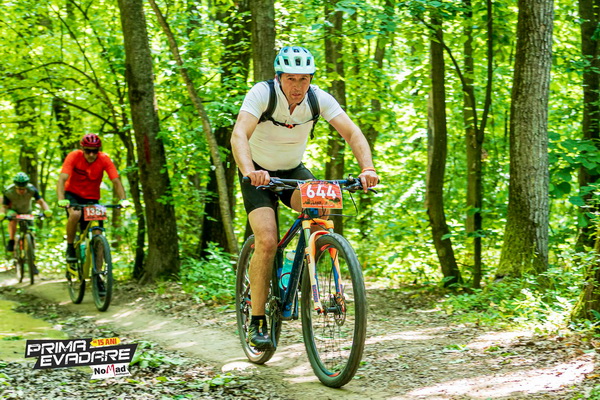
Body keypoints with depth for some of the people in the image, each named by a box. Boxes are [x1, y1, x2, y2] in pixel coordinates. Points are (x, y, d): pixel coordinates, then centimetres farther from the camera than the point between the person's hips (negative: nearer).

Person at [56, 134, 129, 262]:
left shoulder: (104, 159, -18)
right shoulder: (74, 156, -22)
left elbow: (116, 181, -23)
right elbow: (62, 179, -30)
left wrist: (123, 200, -40)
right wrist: (61, 200, -46)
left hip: (91, 198, 2)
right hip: (73, 193, -2)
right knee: (75, 214, -34)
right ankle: (70, 248, -13)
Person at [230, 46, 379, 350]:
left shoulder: (319, 98, -17)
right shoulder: (262, 94, -26)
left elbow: (352, 133, -23)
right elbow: (239, 134, -39)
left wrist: (367, 168, -42)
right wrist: (249, 172, -58)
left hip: (293, 171, 3)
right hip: (259, 173, -2)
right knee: (267, 242, -21)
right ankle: (257, 320, -7)